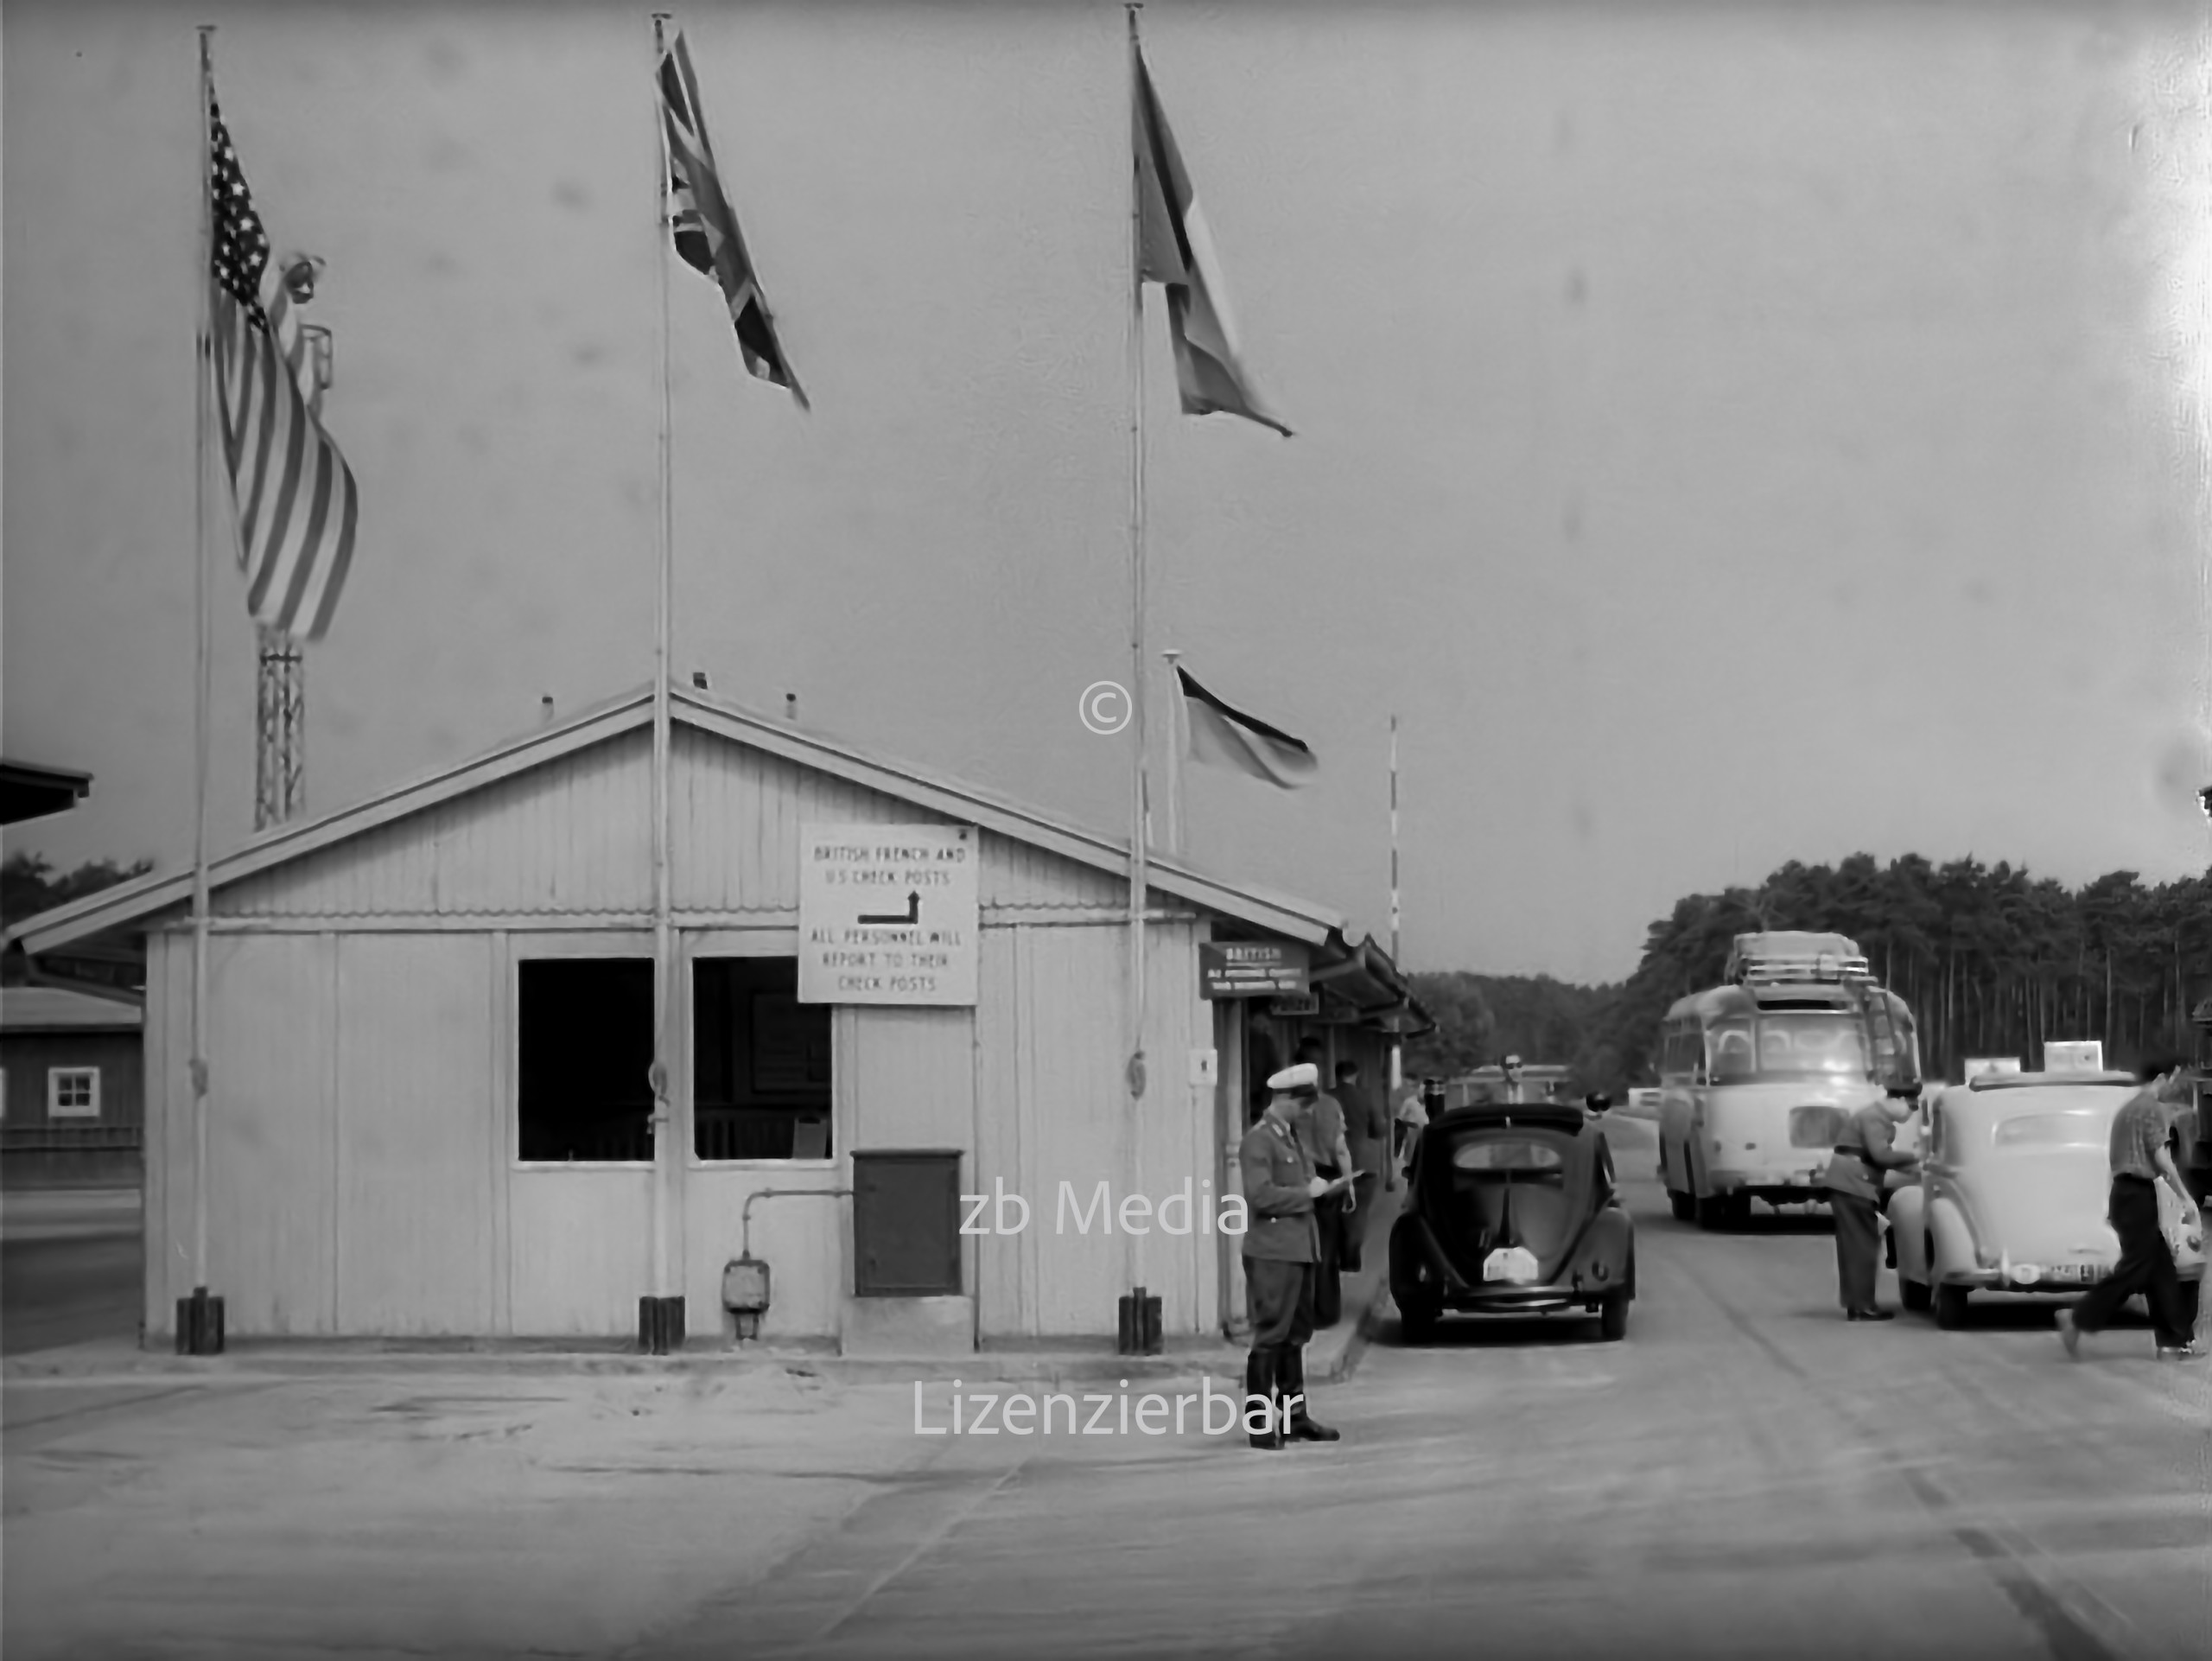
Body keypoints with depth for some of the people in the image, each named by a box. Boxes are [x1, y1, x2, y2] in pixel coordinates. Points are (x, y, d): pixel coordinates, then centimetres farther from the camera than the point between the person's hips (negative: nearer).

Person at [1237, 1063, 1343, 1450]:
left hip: (1299, 1250, 9)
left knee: (1296, 1335, 14)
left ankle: (1294, 1415, 21)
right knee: (1270, 1336, -7)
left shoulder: (1289, 1138, 18)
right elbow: (1261, 1195, -21)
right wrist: (1307, 1192, -15)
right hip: (1273, 1253, -9)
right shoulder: (1258, 1141, -12)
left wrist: (1318, 1186, 13)